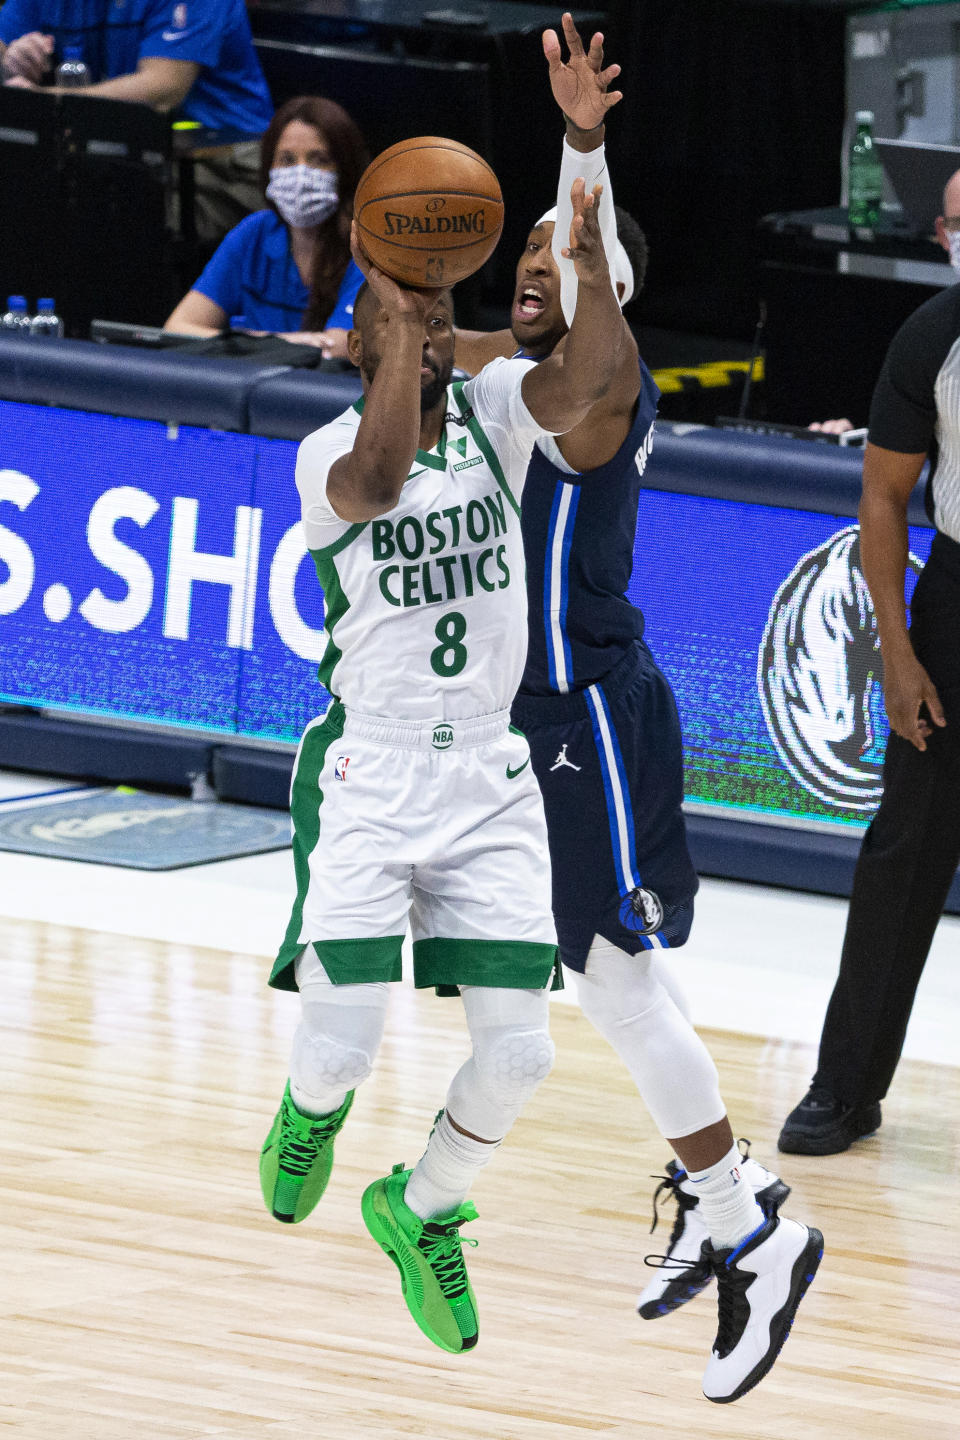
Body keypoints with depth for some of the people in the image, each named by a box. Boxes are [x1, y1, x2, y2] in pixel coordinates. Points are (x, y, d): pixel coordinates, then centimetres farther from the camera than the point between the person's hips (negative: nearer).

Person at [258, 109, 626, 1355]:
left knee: (518, 1048, -4)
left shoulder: (493, 412, 1)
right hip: (367, 781, -3)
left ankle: (424, 1211, 25)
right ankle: (313, 1110, 28)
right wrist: (397, 321, -36)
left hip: (490, 777, 3)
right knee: (344, 1039, -11)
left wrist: (594, 276, -39)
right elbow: (378, 481, -33)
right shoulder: (330, 453, -8)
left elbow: (586, 379, -20)